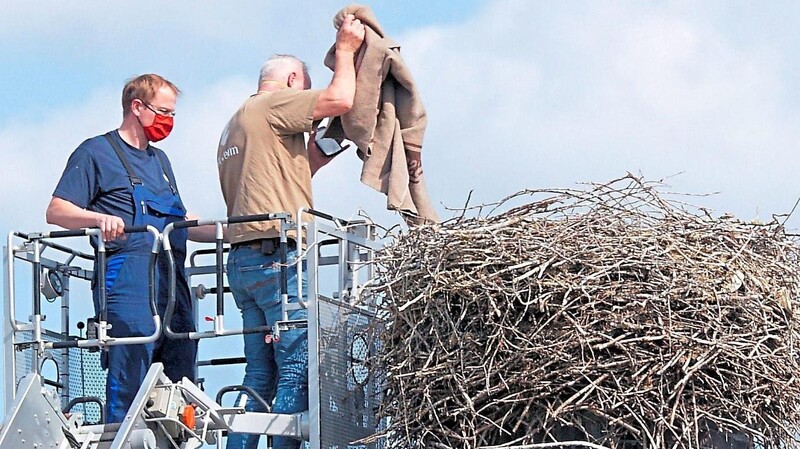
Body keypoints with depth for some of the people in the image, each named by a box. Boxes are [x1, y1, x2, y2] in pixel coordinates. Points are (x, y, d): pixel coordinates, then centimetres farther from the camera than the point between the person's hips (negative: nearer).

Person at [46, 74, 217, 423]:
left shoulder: (159, 160, 27)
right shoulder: (97, 152, 4)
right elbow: (56, 211, -5)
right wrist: (99, 218, -24)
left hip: (171, 282, 8)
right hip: (128, 282, -8)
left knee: (180, 382, 2)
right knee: (129, 383, -14)